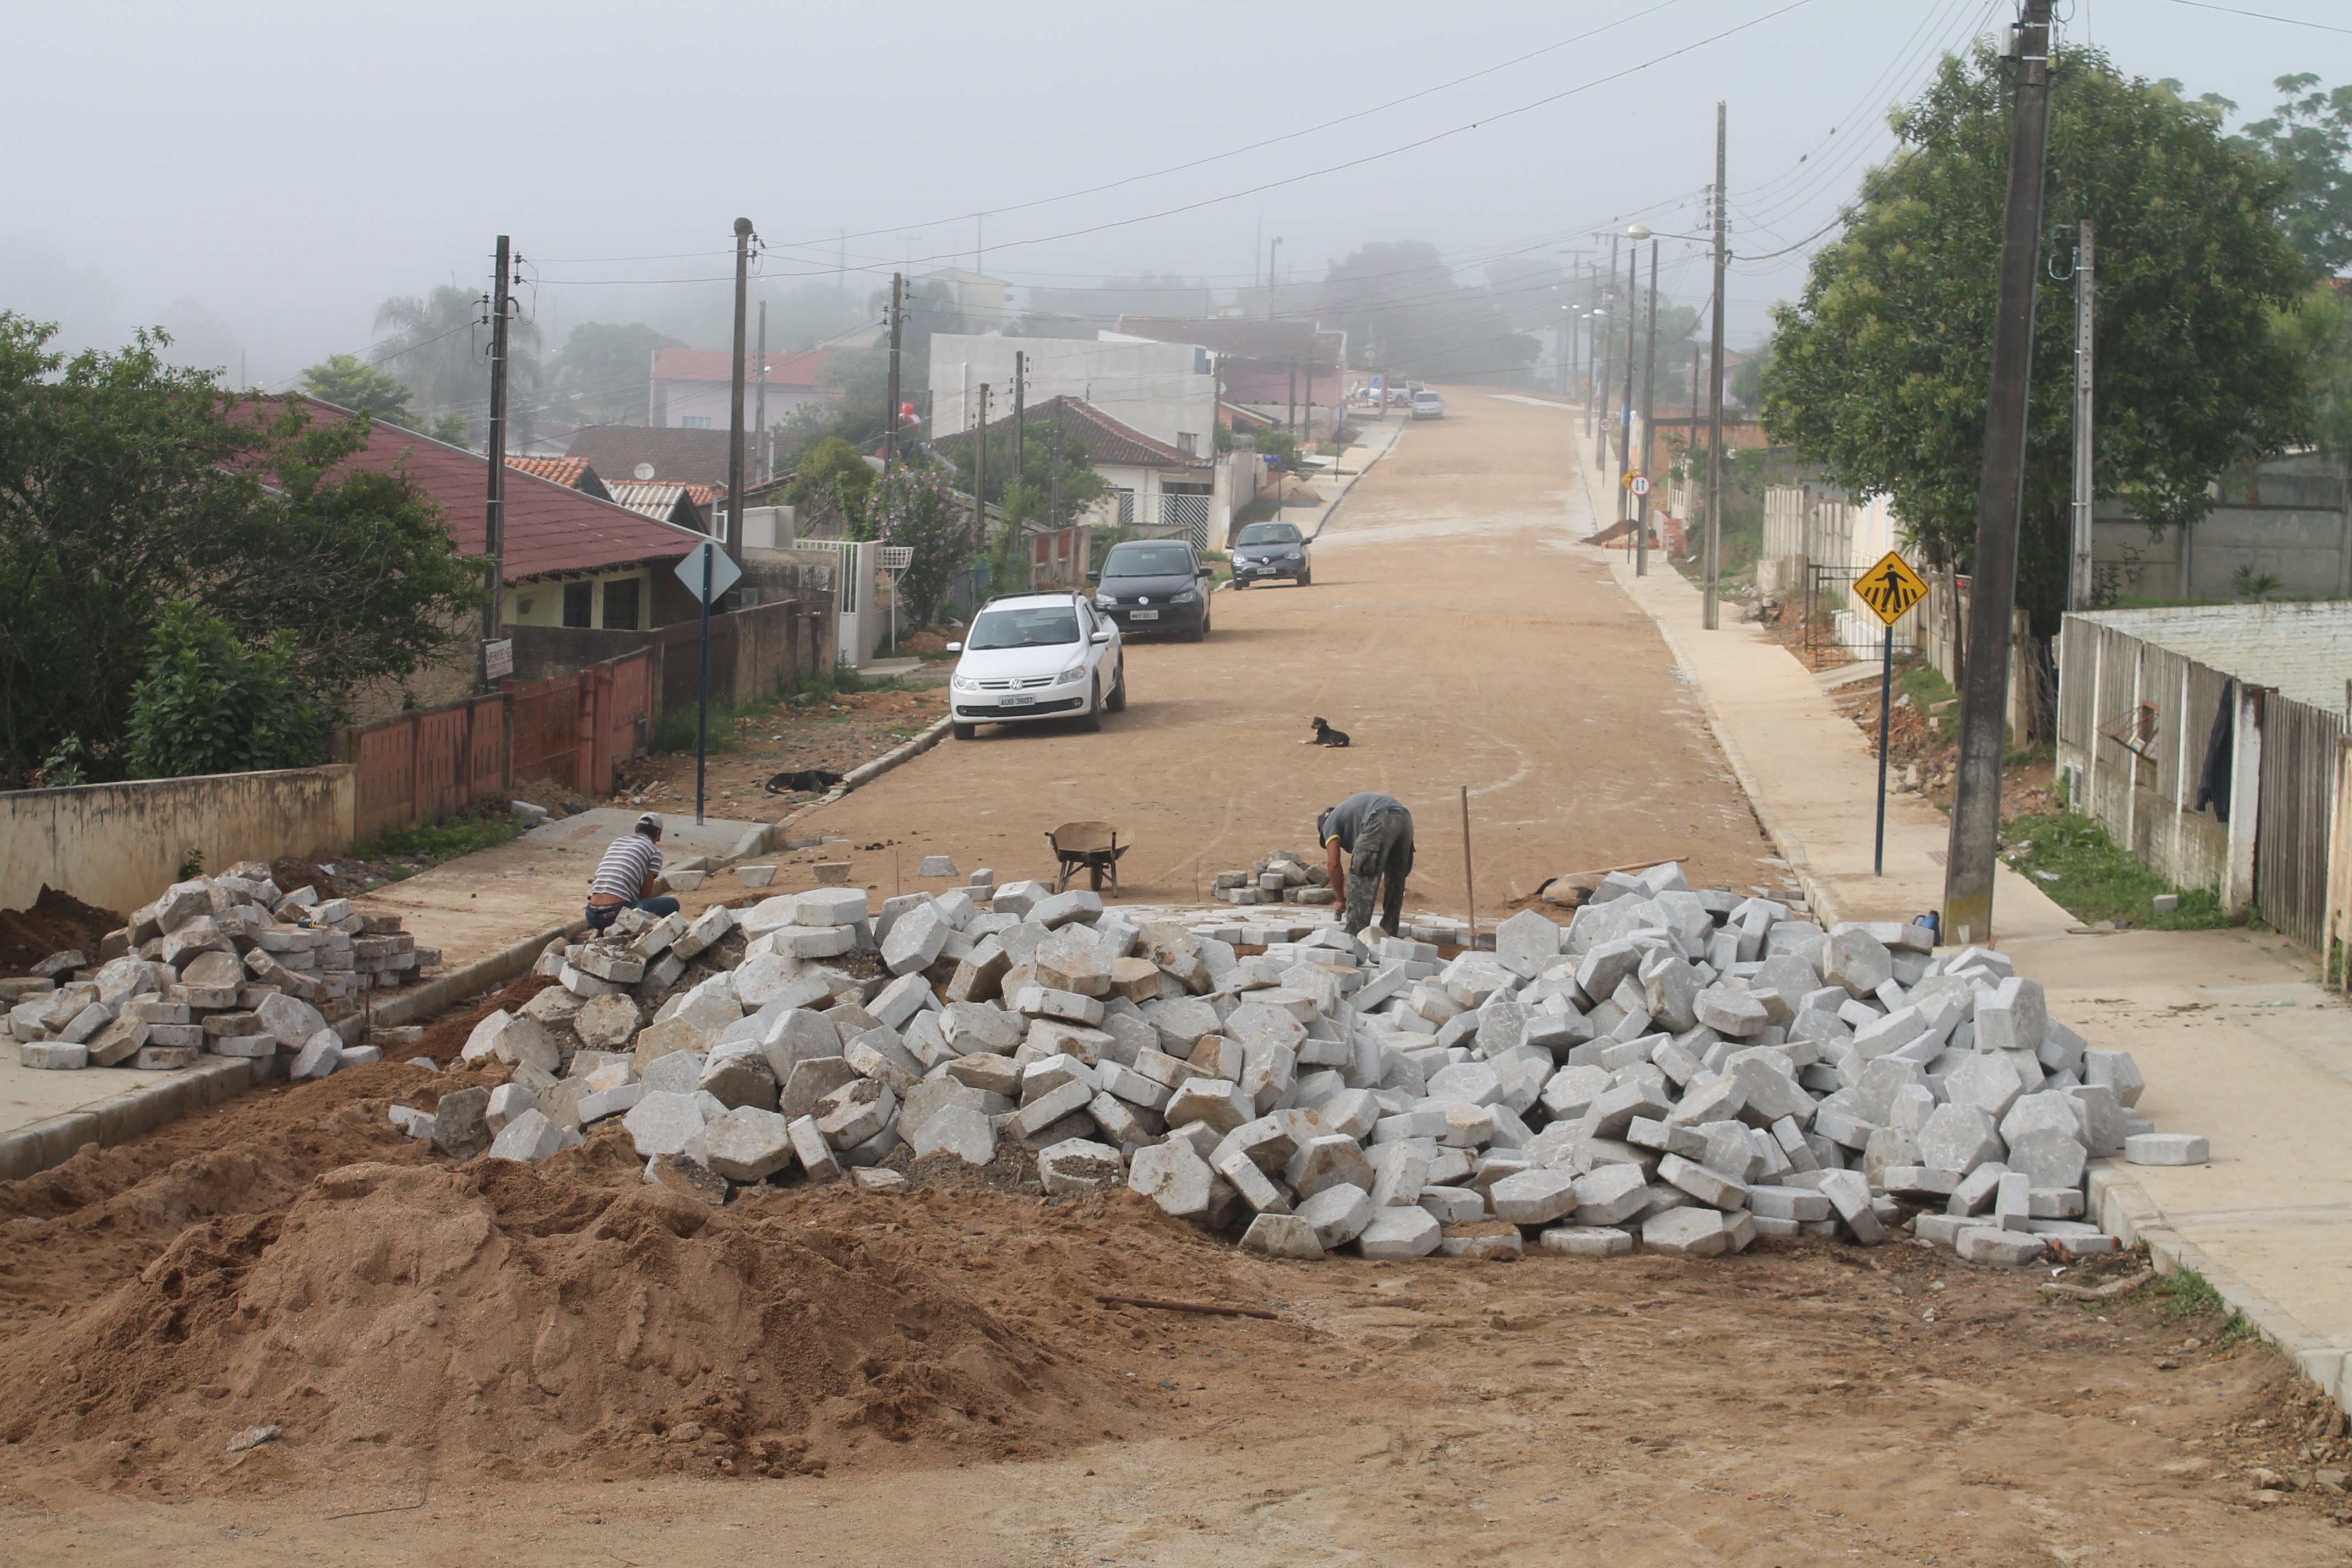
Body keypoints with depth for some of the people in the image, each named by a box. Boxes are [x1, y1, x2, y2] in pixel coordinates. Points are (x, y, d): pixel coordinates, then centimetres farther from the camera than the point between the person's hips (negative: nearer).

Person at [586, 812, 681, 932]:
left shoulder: (616, 843, 24)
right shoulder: (654, 851, 5)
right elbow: (645, 894, 6)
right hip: (615, 912, -7)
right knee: (672, 904, 5)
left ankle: (599, 931, 11)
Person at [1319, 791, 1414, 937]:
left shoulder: (1330, 823, 20)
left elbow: (1333, 863, 8)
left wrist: (1341, 899, 17)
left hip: (1382, 821, -8)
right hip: (1405, 819, 8)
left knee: (1361, 880, -1)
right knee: (1395, 881, 19)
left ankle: (1355, 934, -7)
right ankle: (1389, 933, 21)